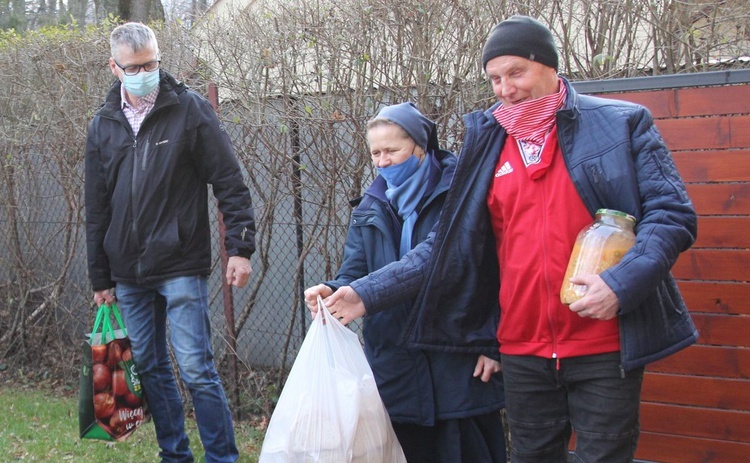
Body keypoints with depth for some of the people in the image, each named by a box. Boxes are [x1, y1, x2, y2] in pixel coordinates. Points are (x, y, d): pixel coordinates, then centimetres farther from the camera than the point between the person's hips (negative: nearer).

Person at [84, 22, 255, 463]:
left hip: (181, 268, -5)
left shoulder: (190, 109, -5)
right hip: (129, 274, 5)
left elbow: (231, 184, -6)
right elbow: (97, 209, 13)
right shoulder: (103, 125, 8)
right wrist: (101, 279, 12)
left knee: (197, 369, -7)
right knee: (149, 367, 11)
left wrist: (240, 248, -13)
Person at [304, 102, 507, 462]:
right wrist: (333, 291, -17)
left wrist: (491, 344, -10)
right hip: (394, 362, 4)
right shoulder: (369, 210, 13)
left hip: (459, 361, -4)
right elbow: (354, 273, 6)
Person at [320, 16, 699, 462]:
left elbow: (672, 213, -6)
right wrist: (369, 293, -2)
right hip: (524, 350, 4)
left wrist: (622, 283, -22)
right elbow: (448, 246, 7)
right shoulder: (488, 149, 9)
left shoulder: (621, 124, -1)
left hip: (604, 346, -3)